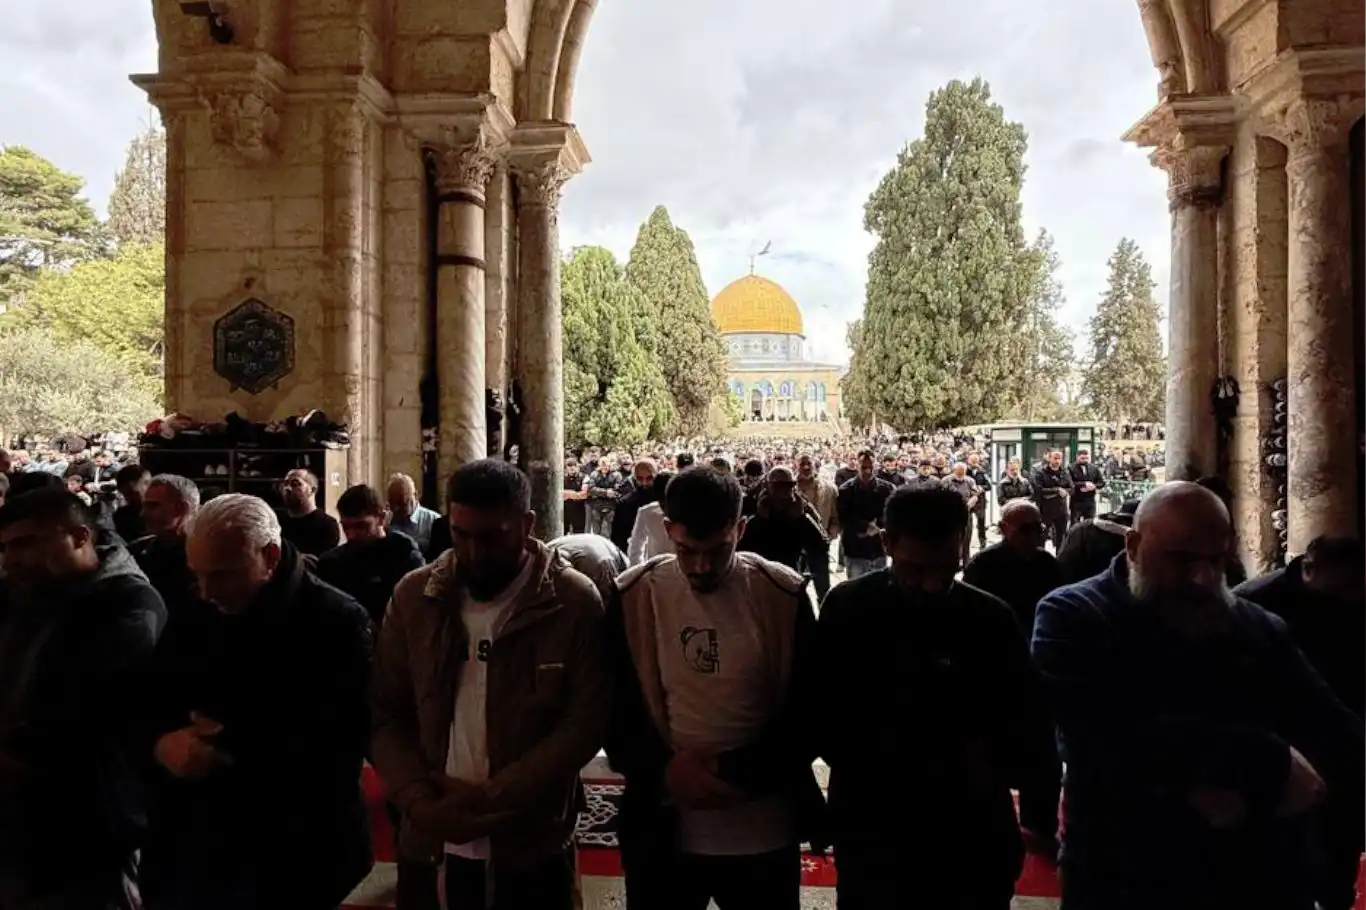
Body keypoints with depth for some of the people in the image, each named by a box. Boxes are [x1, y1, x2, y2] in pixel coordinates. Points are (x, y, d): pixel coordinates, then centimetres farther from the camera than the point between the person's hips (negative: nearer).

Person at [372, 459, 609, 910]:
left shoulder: (574, 602, -9)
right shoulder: (414, 596, 0)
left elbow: (584, 723, -11)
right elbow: (386, 714, 3)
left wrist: (489, 798, -15)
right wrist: (418, 802, -10)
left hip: (533, 847, -2)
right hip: (433, 843, 2)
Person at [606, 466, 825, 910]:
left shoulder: (784, 595, -8)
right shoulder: (631, 597, -6)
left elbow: (812, 710, -3)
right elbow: (611, 710, 0)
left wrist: (747, 771, -17)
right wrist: (664, 770, -17)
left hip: (764, 833, 0)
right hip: (663, 830, 1)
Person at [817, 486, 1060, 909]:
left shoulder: (990, 620, -5)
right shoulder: (847, 610, -7)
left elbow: (1030, 728, 3)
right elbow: (823, 719, -5)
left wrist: (1040, 819, 3)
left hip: (973, 839, 1)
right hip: (873, 835, -1)